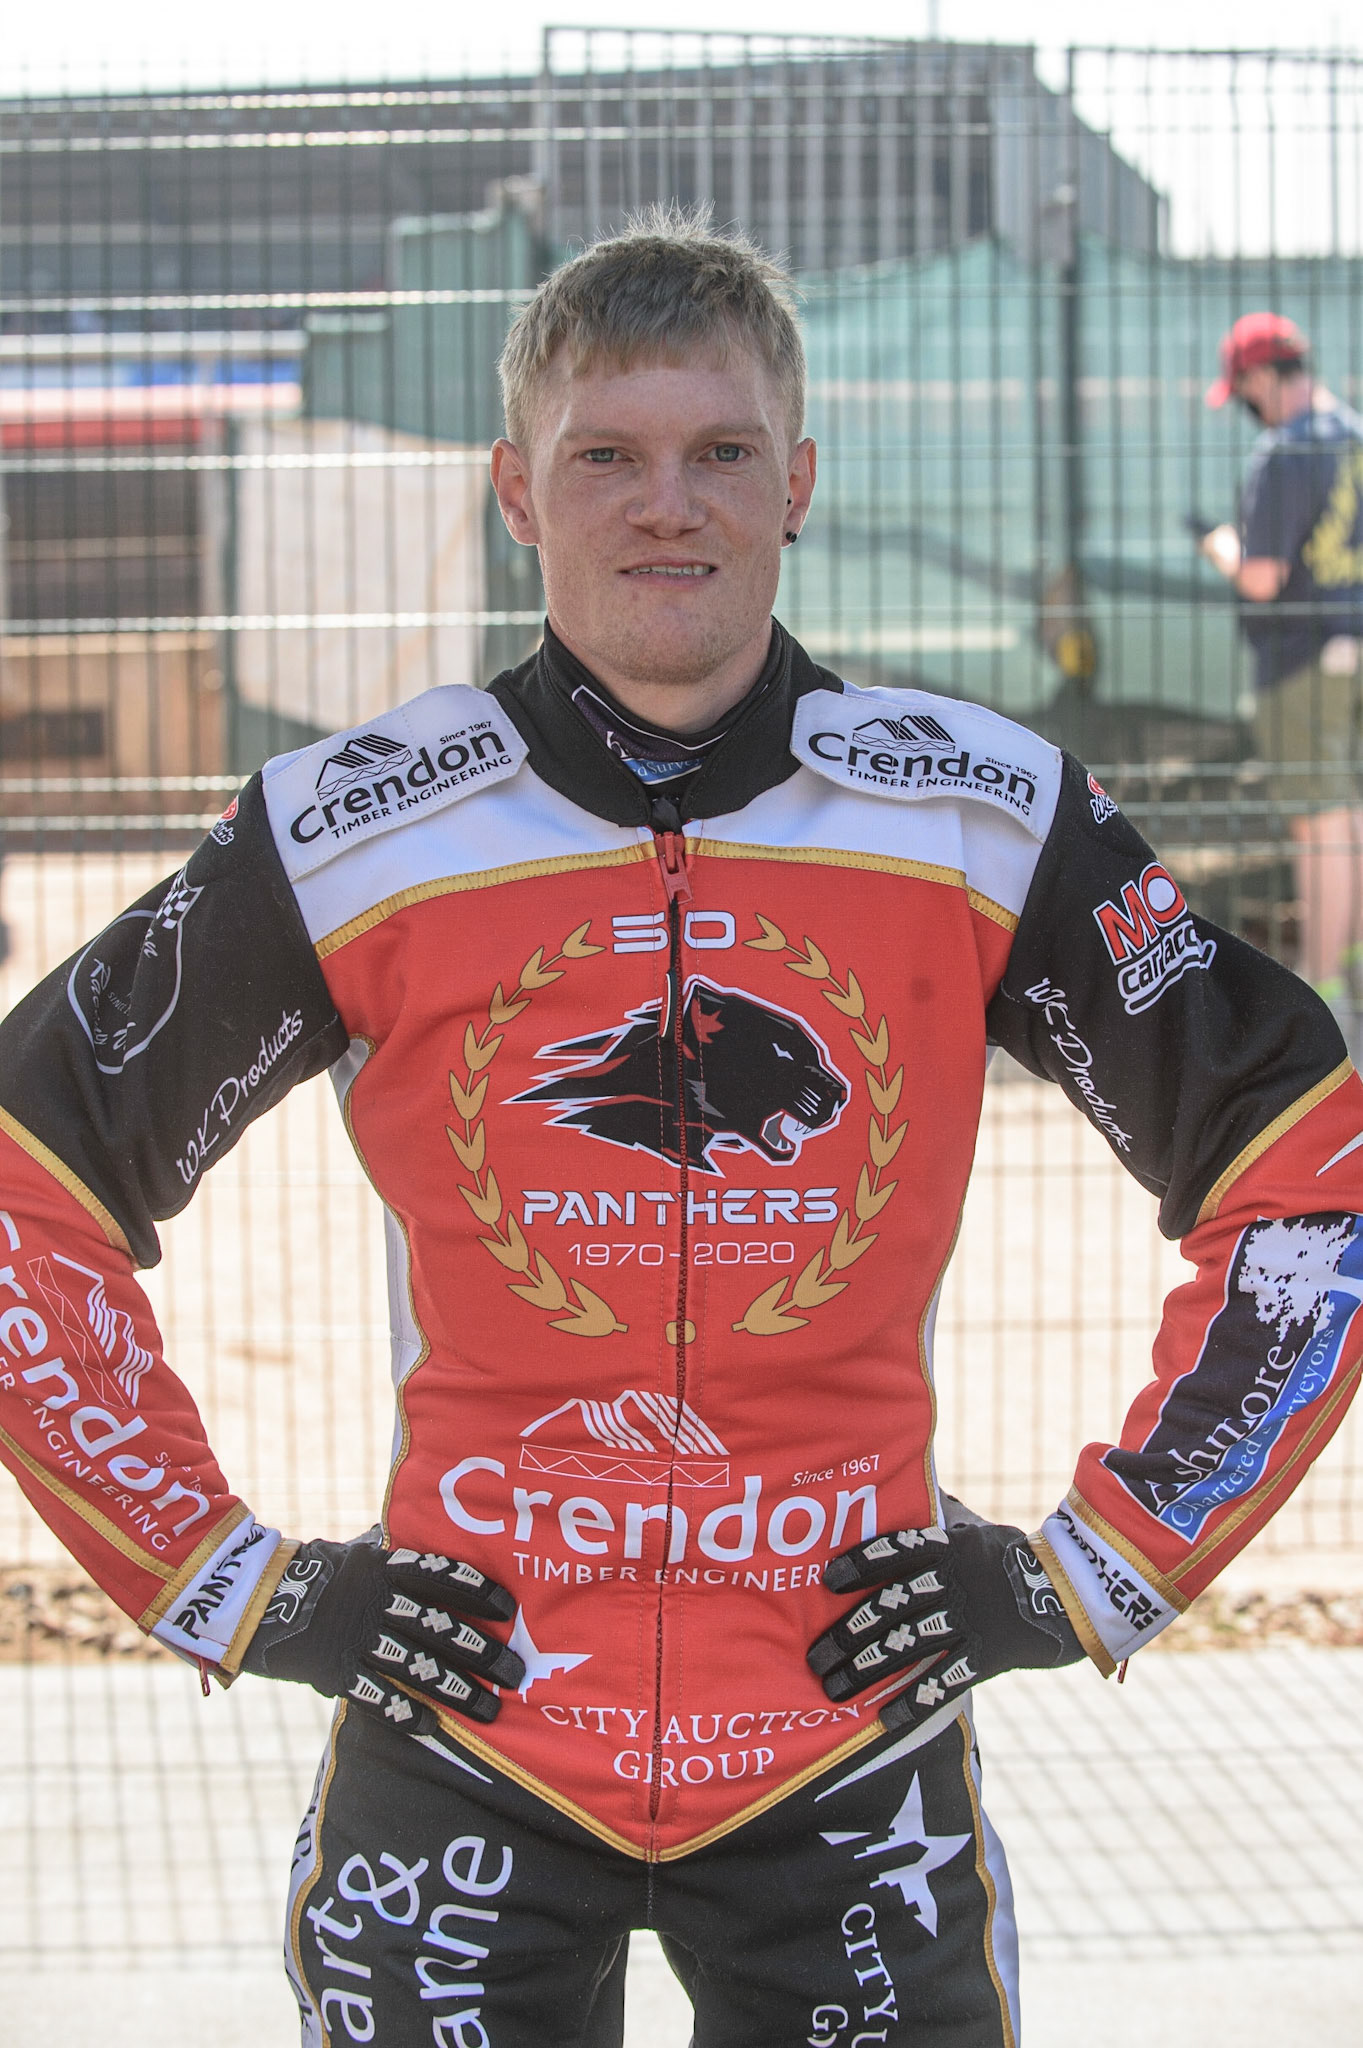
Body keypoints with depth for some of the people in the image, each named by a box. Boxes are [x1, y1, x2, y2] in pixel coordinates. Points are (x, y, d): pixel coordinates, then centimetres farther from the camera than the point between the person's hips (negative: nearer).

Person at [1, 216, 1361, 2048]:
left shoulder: (987, 823, -3)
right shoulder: (350, 840, -6)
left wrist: (1102, 1563, 1)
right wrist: (227, 1586, -1)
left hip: (852, 1744, 1)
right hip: (465, 1736, 0)